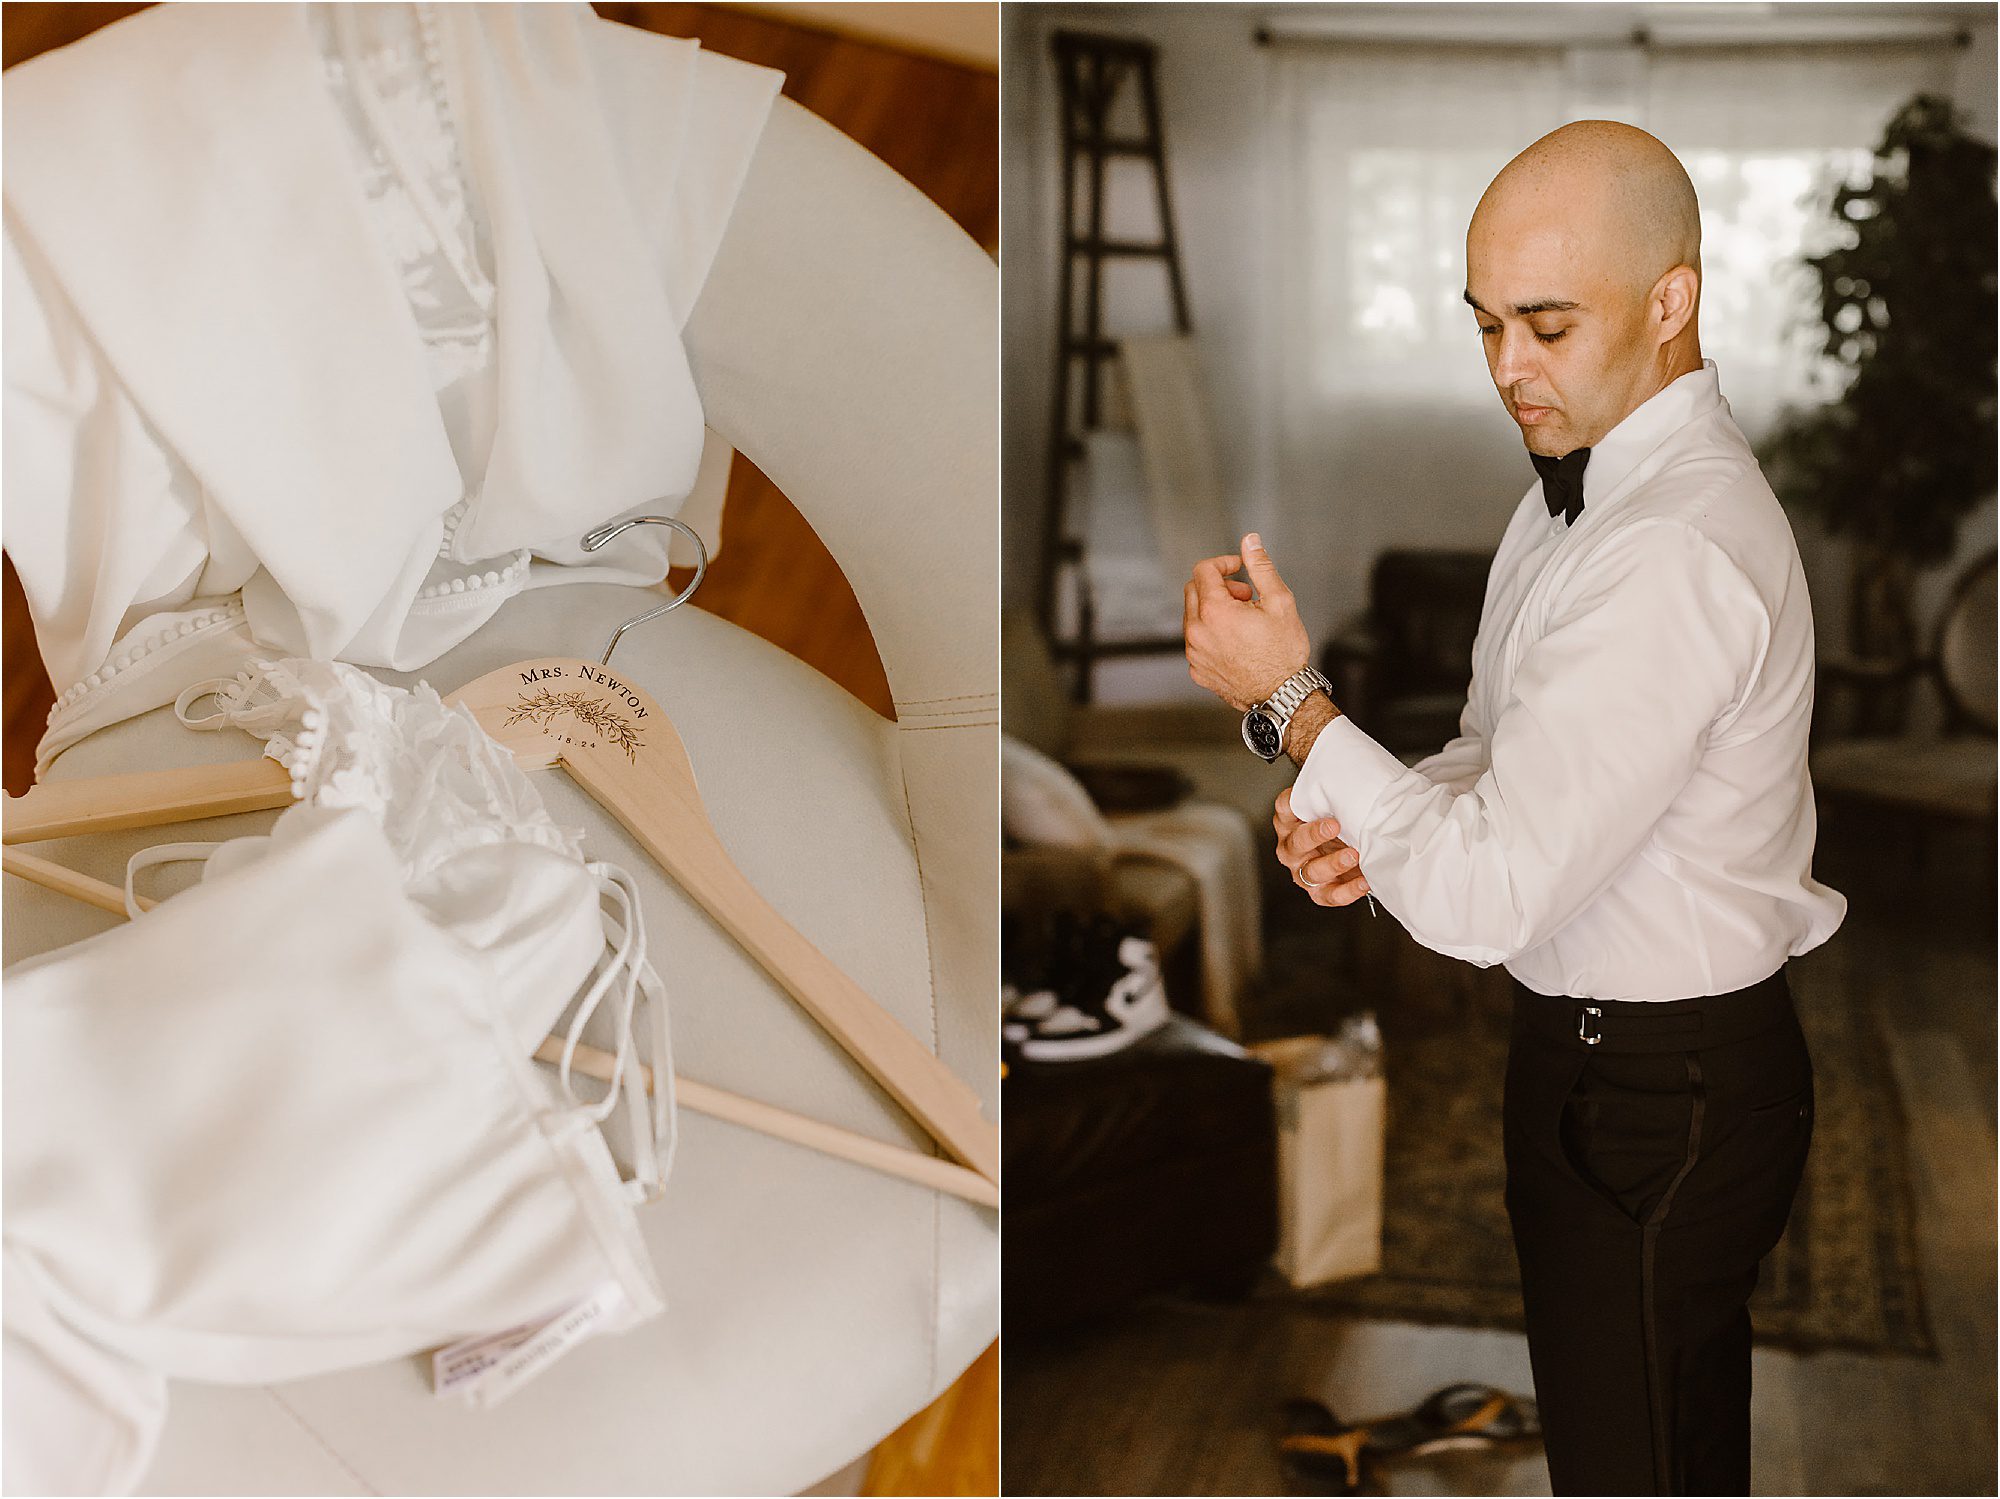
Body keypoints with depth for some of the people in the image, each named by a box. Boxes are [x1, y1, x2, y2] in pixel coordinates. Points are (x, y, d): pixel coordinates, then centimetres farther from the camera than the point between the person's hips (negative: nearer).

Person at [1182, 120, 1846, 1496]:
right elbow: (1504, 756, 14)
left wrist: (1290, 697, -20)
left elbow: (1485, 898, -30)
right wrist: (1372, 824, -7)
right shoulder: (1586, 480, 5)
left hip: (1661, 1095, -9)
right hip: (1594, 1050, 9)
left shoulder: (1679, 557, -29)